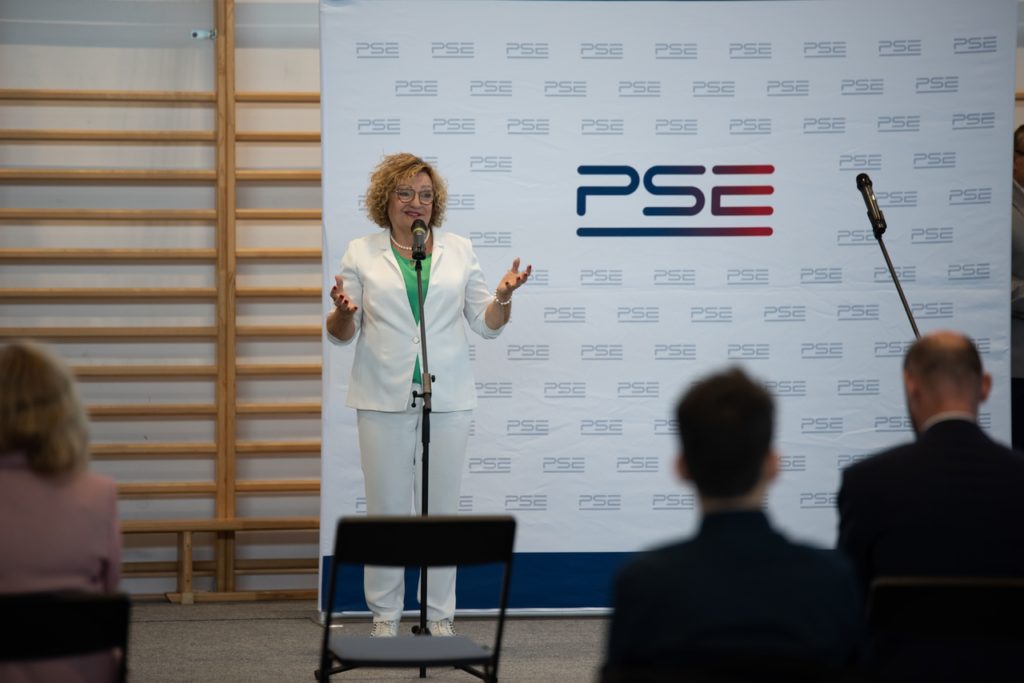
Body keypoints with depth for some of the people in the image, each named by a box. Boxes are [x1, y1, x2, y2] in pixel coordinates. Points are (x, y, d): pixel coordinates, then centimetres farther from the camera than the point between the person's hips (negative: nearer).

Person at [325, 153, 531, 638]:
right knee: (387, 510, 1)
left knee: (443, 509, 4)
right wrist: (343, 311, -17)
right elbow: (343, 333, 5)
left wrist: (502, 296, -11)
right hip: (384, 399, -1)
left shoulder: (459, 251, 9)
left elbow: (487, 324, 9)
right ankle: (385, 617, 9)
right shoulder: (361, 253, 5)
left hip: (447, 399, 1)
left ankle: (439, 617, 11)